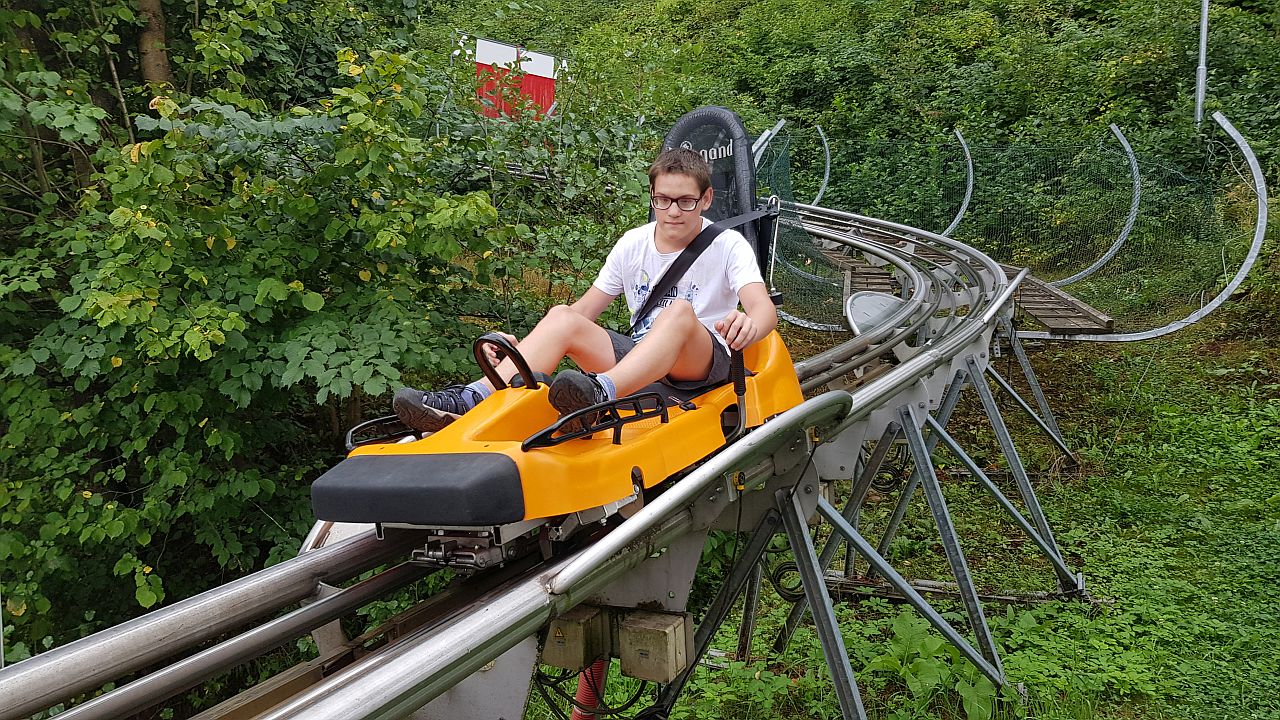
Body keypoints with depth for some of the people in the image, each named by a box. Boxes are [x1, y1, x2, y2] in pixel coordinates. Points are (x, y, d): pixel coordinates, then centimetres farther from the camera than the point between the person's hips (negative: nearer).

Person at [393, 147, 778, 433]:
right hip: (639, 357, 4)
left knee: (680, 311, -37)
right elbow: (585, 309, 8)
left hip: (706, 361, -4)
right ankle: (469, 400, -36)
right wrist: (521, 347, -8)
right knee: (562, 317, -19)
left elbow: (765, 308, -21)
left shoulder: (727, 245, -5)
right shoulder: (632, 244, 7)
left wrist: (747, 325, -47)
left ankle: (600, 393, -62)